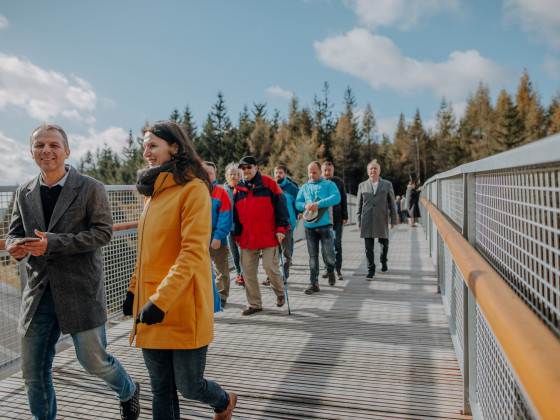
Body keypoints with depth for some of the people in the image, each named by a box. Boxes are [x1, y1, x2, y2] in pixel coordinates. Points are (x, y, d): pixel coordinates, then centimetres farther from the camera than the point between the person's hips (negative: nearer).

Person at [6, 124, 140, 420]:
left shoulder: (91, 189, -6)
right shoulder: (24, 194, 9)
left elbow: (103, 232, -12)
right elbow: (14, 233, 13)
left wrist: (53, 243, -22)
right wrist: (15, 247, -12)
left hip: (81, 292, -4)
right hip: (39, 293, 5)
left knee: (94, 361, 5)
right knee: (33, 373, 11)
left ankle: (128, 392, 36)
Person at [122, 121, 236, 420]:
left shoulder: (193, 188, -11)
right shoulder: (154, 192, 14)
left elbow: (193, 252, -19)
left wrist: (161, 300, -24)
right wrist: (134, 290, 16)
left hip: (183, 308, -7)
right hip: (151, 309, 7)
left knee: (189, 387, 6)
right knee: (161, 390, 13)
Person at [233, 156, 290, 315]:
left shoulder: (268, 183, 0)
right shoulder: (238, 189, 12)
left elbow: (281, 205, -2)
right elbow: (236, 215, 18)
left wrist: (281, 228, -8)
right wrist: (237, 236, 15)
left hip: (268, 235, -4)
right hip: (247, 237, 4)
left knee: (270, 266, -6)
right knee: (248, 270, 4)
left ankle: (280, 293, 24)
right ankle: (254, 304, 19)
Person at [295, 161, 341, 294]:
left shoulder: (329, 184, 5)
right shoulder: (304, 187, 17)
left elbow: (336, 197, -12)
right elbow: (297, 203, 12)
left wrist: (318, 204, -20)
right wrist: (305, 205, -12)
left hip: (325, 225, -3)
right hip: (309, 226, 3)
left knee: (329, 253, -2)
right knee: (313, 256, 5)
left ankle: (330, 271, 30)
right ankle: (314, 283, 10)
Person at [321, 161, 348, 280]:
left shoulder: (339, 182, 6)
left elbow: (343, 200, 8)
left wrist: (345, 217, 3)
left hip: (337, 217, 0)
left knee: (337, 243, -2)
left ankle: (338, 269, 6)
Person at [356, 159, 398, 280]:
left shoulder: (387, 184, 7)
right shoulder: (362, 185, 9)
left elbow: (392, 203, 7)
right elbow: (358, 205, 10)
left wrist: (394, 220, 3)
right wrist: (359, 221, 5)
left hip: (382, 221, 0)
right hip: (367, 221, 0)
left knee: (384, 244, 8)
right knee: (368, 247, -1)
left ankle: (383, 262, 36)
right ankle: (371, 270, 8)